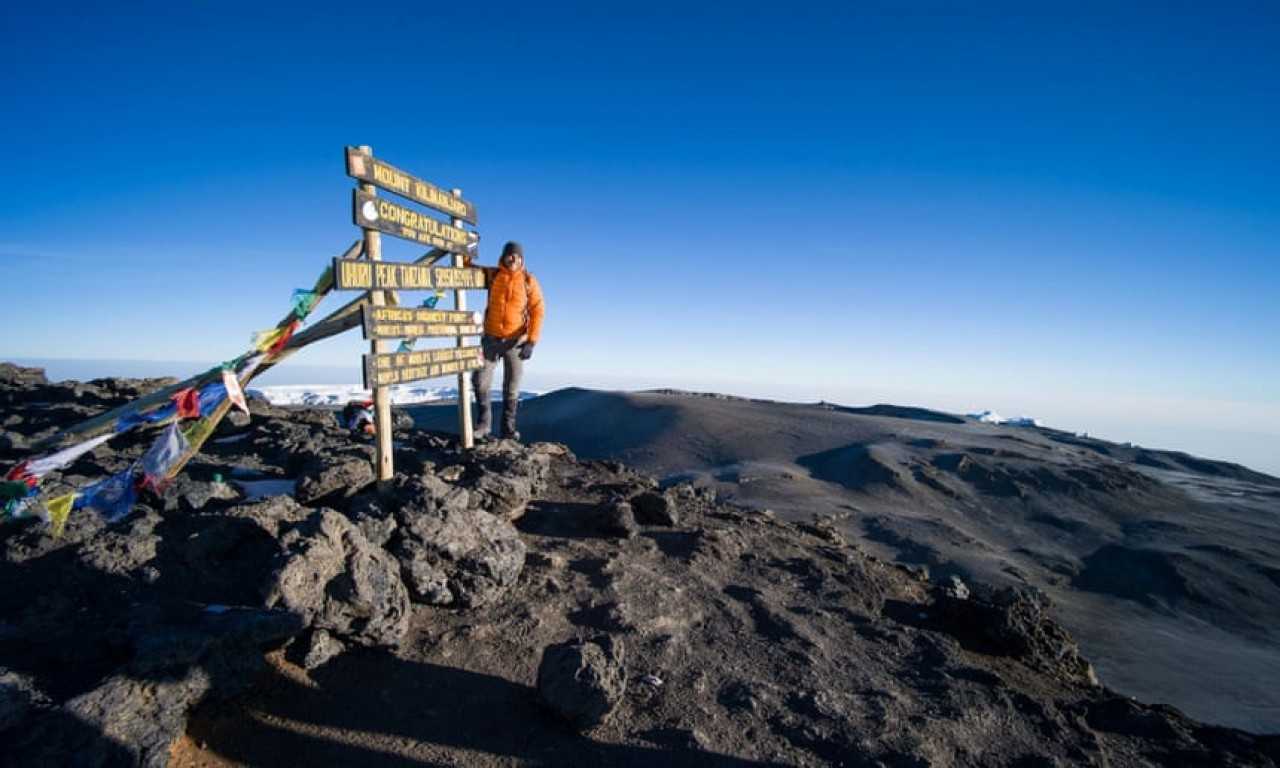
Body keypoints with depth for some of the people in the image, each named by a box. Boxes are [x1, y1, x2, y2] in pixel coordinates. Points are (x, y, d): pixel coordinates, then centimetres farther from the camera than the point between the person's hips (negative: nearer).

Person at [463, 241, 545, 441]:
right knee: (479, 380, -5)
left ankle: (508, 428, 18)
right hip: (491, 339, 2)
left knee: (512, 387, 5)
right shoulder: (492, 275, 1)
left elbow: (537, 312, -10)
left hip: (515, 341, -1)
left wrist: (531, 342, -19)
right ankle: (483, 424, 11)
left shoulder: (529, 281, -6)